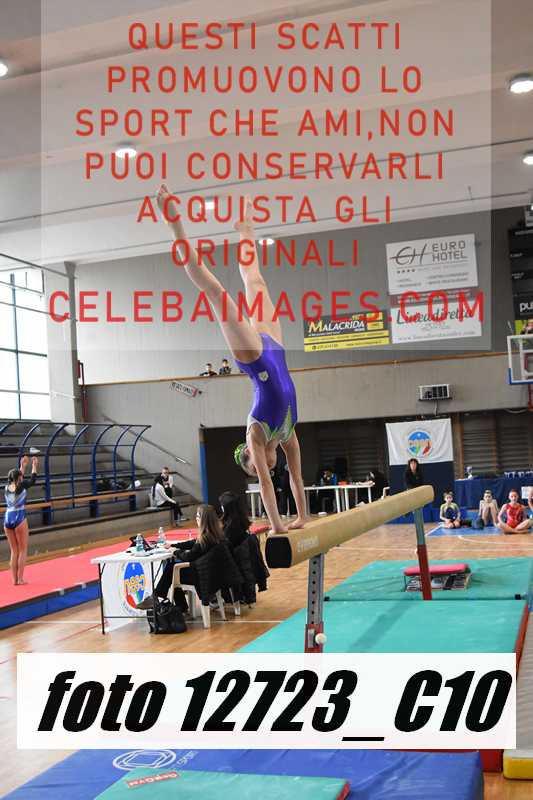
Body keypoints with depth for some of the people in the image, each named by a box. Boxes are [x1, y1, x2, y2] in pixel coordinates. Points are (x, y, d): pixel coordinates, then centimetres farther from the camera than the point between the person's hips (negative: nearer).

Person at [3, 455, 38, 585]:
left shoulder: (7, 487, 6)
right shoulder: (21, 486, -8)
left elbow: (17, 480, 27)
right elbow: (32, 480, 10)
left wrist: (22, 466, 36)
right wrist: (34, 466, 23)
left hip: (7, 519, 6)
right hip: (19, 519, -6)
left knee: (14, 551, 12)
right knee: (23, 550, 4)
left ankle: (14, 579, 12)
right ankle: (20, 578, 1)